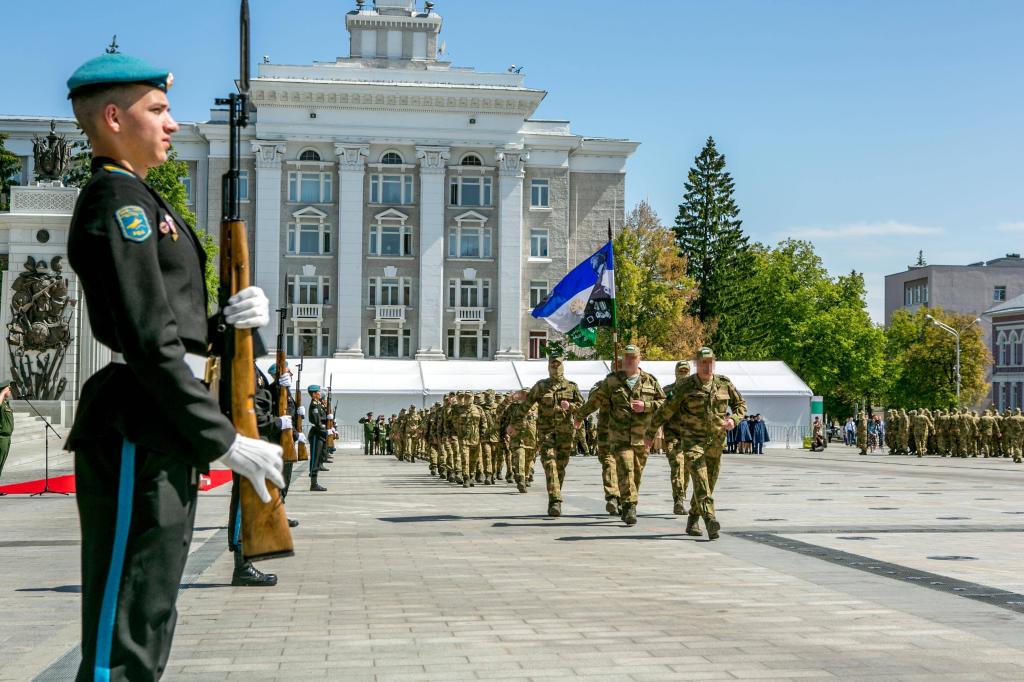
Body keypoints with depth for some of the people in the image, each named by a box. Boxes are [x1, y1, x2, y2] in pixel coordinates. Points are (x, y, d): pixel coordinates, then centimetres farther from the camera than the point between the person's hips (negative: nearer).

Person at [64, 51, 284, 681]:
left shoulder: (140, 200, 20)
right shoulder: (117, 199, -11)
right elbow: (150, 341, -19)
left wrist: (229, 322, 4)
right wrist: (225, 440, -17)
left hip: (160, 440, 10)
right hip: (136, 439, -10)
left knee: (148, 631, 16)